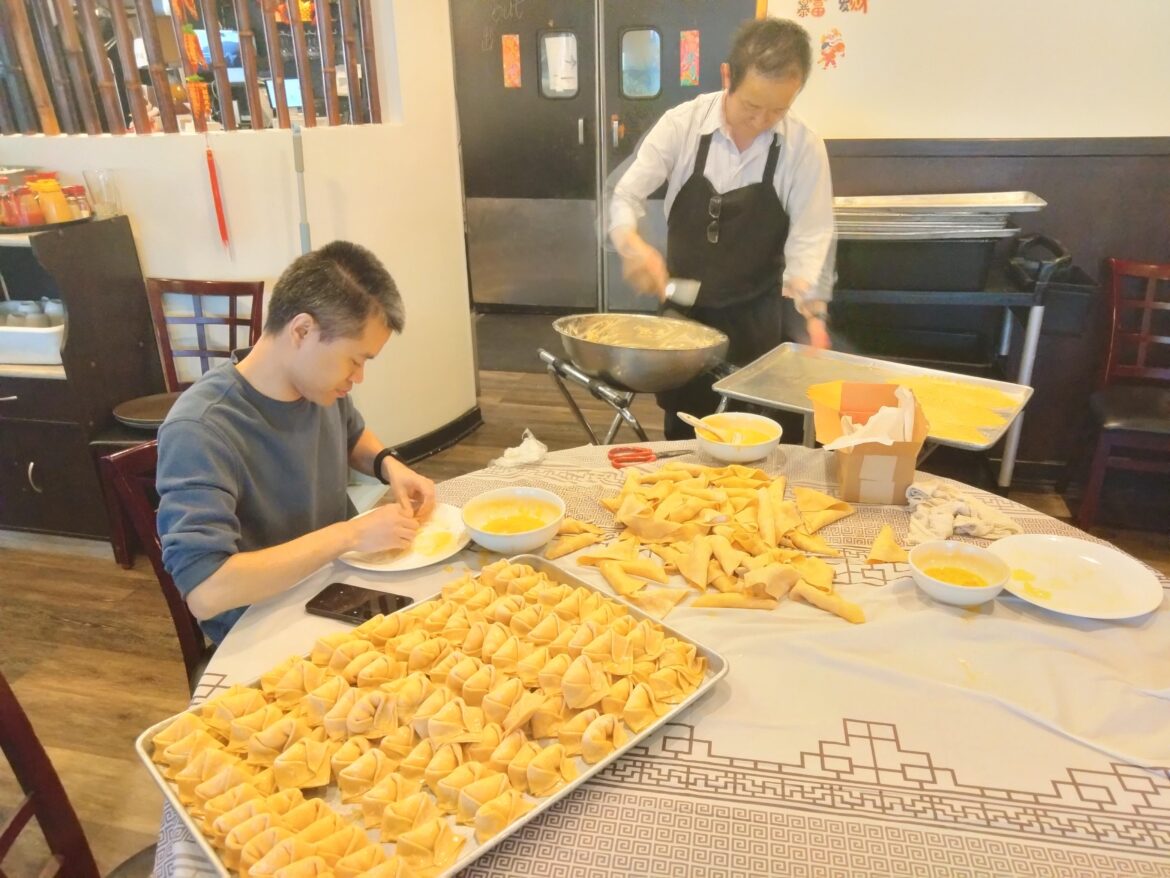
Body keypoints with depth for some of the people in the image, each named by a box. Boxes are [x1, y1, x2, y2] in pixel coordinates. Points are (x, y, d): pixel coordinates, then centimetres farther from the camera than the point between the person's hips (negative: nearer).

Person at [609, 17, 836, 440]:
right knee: (682, 433, 14)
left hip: (753, 319, 0)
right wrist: (634, 246, -32)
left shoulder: (805, 148, -12)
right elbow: (626, 197, -11)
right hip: (681, 309, 1)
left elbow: (809, 236, -12)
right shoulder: (681, 124, -12)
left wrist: (812, 309, -27)